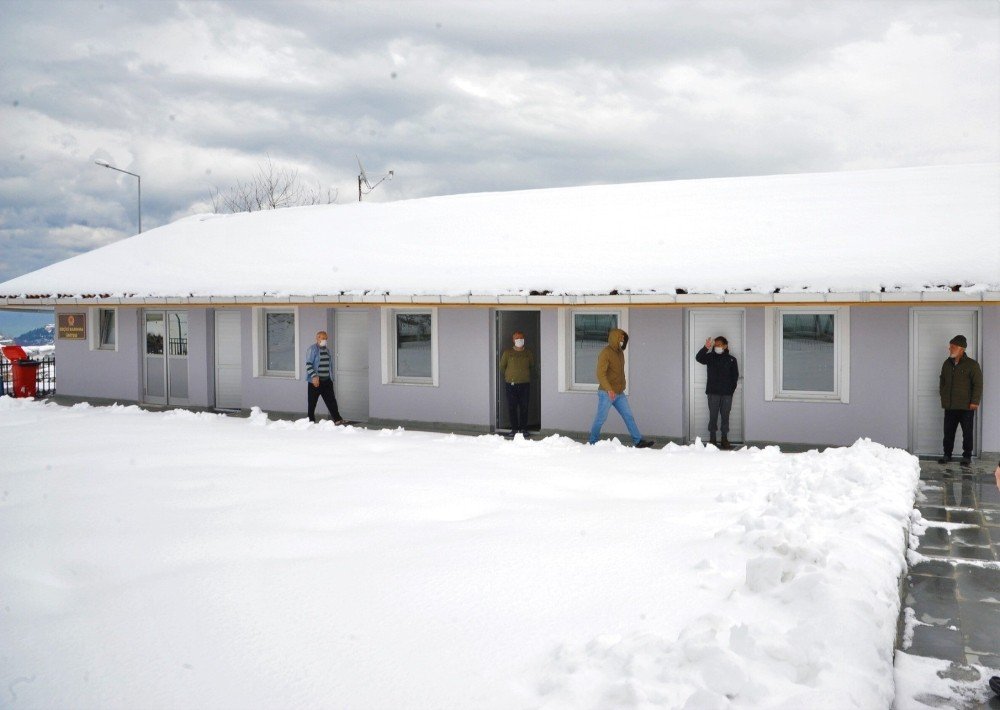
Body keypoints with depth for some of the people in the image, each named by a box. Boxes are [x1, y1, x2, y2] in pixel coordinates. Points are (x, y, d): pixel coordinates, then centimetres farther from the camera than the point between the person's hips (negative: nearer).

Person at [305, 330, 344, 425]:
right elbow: (308, 364, -15)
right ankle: (311, 421, 9)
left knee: (331, 400, 1)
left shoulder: (326, 350, 16)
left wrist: (331, 377, 18)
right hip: (315, 381, -6)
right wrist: (314, 376, -25)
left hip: (327, 381, 6)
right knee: (312, 402, 1)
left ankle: (337, 419, 0)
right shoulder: (312, 349, -7)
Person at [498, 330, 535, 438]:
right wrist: (506, 377, 12)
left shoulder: (529, 353, 8)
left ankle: (523, 429, 9)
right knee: (512, 408, 0)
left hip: (525, 384, 1)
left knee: (524, 408, 1)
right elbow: (502, 366, 13)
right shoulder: (507, 352, 3)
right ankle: (514, 429, 8)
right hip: (511, 384, -1)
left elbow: (532, 367, 20)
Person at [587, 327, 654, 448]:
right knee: (600, 419, 2)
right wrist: (609, 389, -36)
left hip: (619, 393, 8)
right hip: (607, 393, -8)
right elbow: (600, 373, -26)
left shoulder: (620, 352, 11)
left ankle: (638, 441, 5)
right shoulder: (605, 353, -16)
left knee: (629, 416, 4)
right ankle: (592, 442, 15)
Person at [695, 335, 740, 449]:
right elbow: (698, 358, -16)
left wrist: (731, 389, -4)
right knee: (713, 416, 1)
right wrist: (706, 348, -31)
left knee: (725, 416, 6)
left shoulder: (731, 359, 4)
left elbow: (735, 376, 6)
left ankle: (725, 439, 15)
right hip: (713, 393, 0)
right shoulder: (710, 357, 3)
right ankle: (712, 439, 8)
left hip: (727, 394, 1)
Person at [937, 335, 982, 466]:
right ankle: (947, 454, 20)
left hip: (966, 407, -5)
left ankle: (967, 456, 13)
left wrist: (975, 401, -13)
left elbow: (978, 384, -8)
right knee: (948, 432, 9)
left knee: (967, 433, 3)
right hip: (949, 406, 5)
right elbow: (942, 382, 21)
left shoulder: (972, 364, -7)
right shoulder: (947, 364, 11)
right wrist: (943, 398, 13)